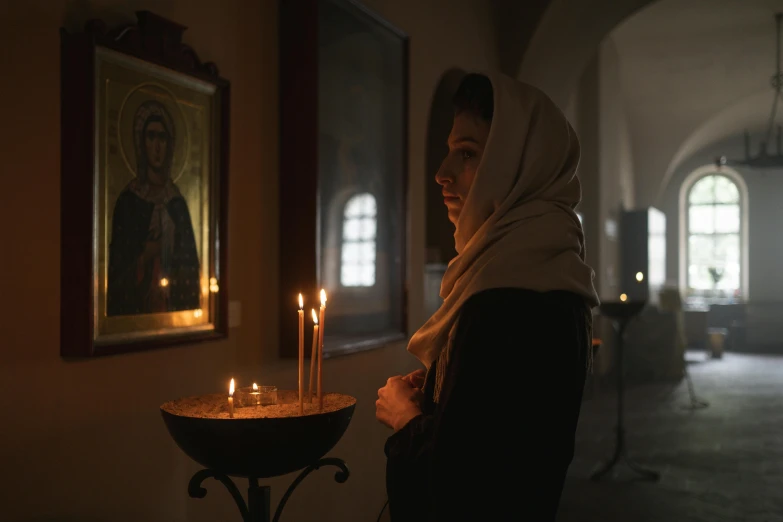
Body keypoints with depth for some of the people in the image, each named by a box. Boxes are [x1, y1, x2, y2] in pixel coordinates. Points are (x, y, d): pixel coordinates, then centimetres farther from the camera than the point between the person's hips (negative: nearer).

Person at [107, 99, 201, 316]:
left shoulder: (178, 203, 8)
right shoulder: (128, 201, -3)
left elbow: (190, 263, 10)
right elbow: (118, 264, -3)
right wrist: (145, 255, -15)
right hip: (137, 308, -3)